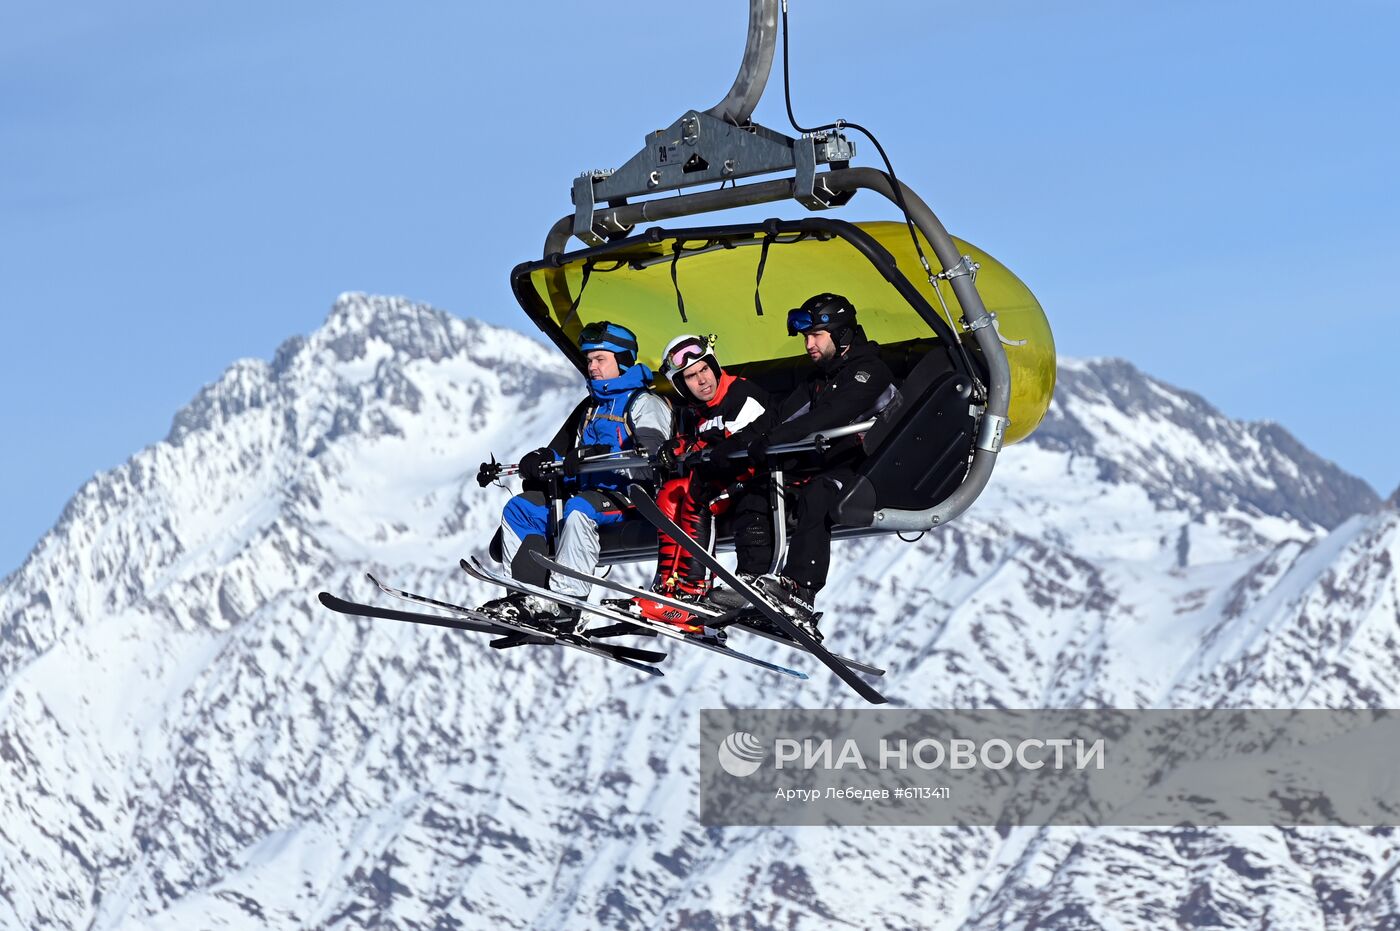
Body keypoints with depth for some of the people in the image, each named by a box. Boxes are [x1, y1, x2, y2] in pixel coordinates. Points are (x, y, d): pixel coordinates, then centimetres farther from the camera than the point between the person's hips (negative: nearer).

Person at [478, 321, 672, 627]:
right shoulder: (590, 407, 24)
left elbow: (649, 462, -20)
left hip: (628, 497, -9)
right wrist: (541, 462, 0)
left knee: (579, 508, -37)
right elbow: (560, 451, 24)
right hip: (587, 491, 9)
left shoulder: (645, 404, -3)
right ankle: (531, 592, -16)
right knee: (519, 508, -4)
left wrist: (593, 458, -30)